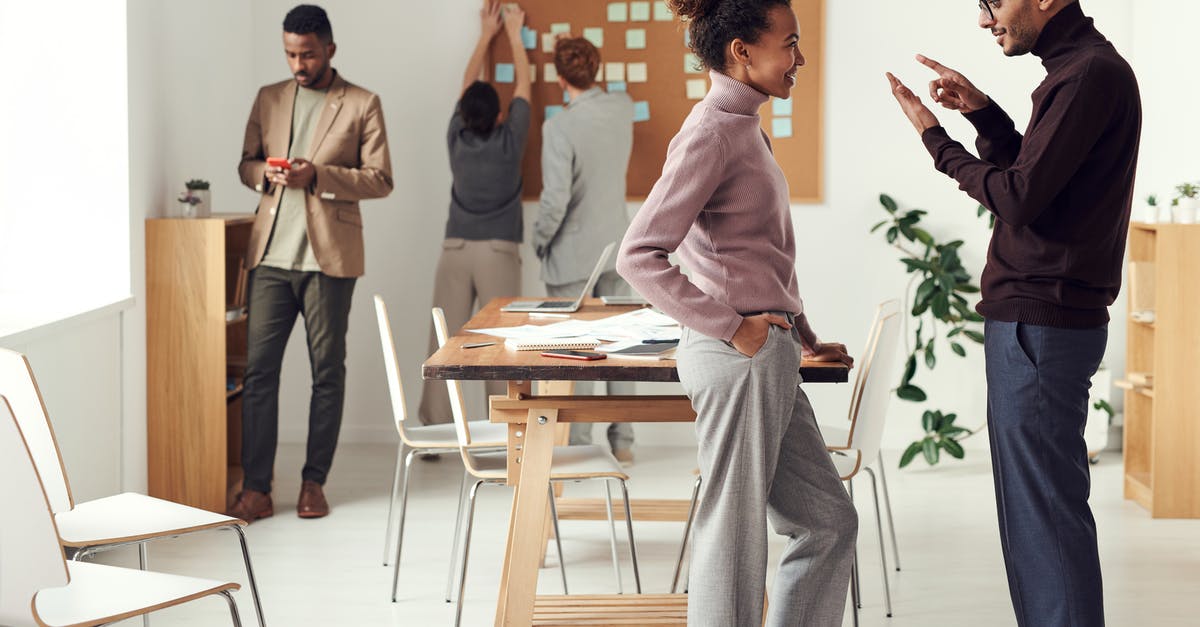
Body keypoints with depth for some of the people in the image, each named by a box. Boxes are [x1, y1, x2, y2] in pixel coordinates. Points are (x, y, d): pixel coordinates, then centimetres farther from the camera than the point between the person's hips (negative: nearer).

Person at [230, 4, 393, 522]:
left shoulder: (362, 105, 2)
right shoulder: (268, 99, 13)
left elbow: (381, 181, -2)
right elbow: (246, 163, 19)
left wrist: (318, 176, -15)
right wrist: (265, 174, -5)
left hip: (329, 255, -2)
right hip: (271, 252, 3)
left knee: (327, 371, 4)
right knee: (258, 368, -3)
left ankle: (314, 482, 14)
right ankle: (256, 488, 1)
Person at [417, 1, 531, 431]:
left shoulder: (457, 140, 3)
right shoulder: (509, 142, -3)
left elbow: (467, 86, 16)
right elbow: (523, 87, 9)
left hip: (455, 249, 2)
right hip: (499, 251, -2)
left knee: (443, 343, 1)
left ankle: (432, 435, 0)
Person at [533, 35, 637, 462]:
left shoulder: (559, 127, -20)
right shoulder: (622, 108, -2)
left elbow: (555, 200, -22)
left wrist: (539, 240, -6)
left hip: (572, 255, -6)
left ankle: (578, 446, 8)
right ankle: (622, 443, 17)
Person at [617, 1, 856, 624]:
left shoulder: (744, 125, 16)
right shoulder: (711, 133, -13)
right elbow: (639, 255, -20)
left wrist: (804, 338, 22)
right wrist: (730, 327, -19)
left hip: (767, 361, 10)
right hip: (740, 361, -10)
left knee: (828, 521, 14)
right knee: (734, 535, 0)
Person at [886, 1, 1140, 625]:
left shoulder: (1091, 73, -16)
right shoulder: (1081, 69, 16)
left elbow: (1018, 197, -20)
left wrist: (937, 140, -6)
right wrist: (982, 112, 9)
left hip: (1040, 326, -11)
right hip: (1034, 319, 11)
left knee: (1044, 506, -6)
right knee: (1030, 503, 16)